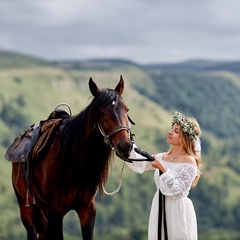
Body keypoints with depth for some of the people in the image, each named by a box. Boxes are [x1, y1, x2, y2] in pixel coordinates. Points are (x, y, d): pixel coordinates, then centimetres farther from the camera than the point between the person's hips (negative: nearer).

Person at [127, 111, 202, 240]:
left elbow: (178, 191, -16)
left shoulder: (189, 161, -10)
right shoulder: (162, 157, 9)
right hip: (159, 209, 6)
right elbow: (139, 165, -3)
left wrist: (162, 169, -22)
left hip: (179, 211, -6)